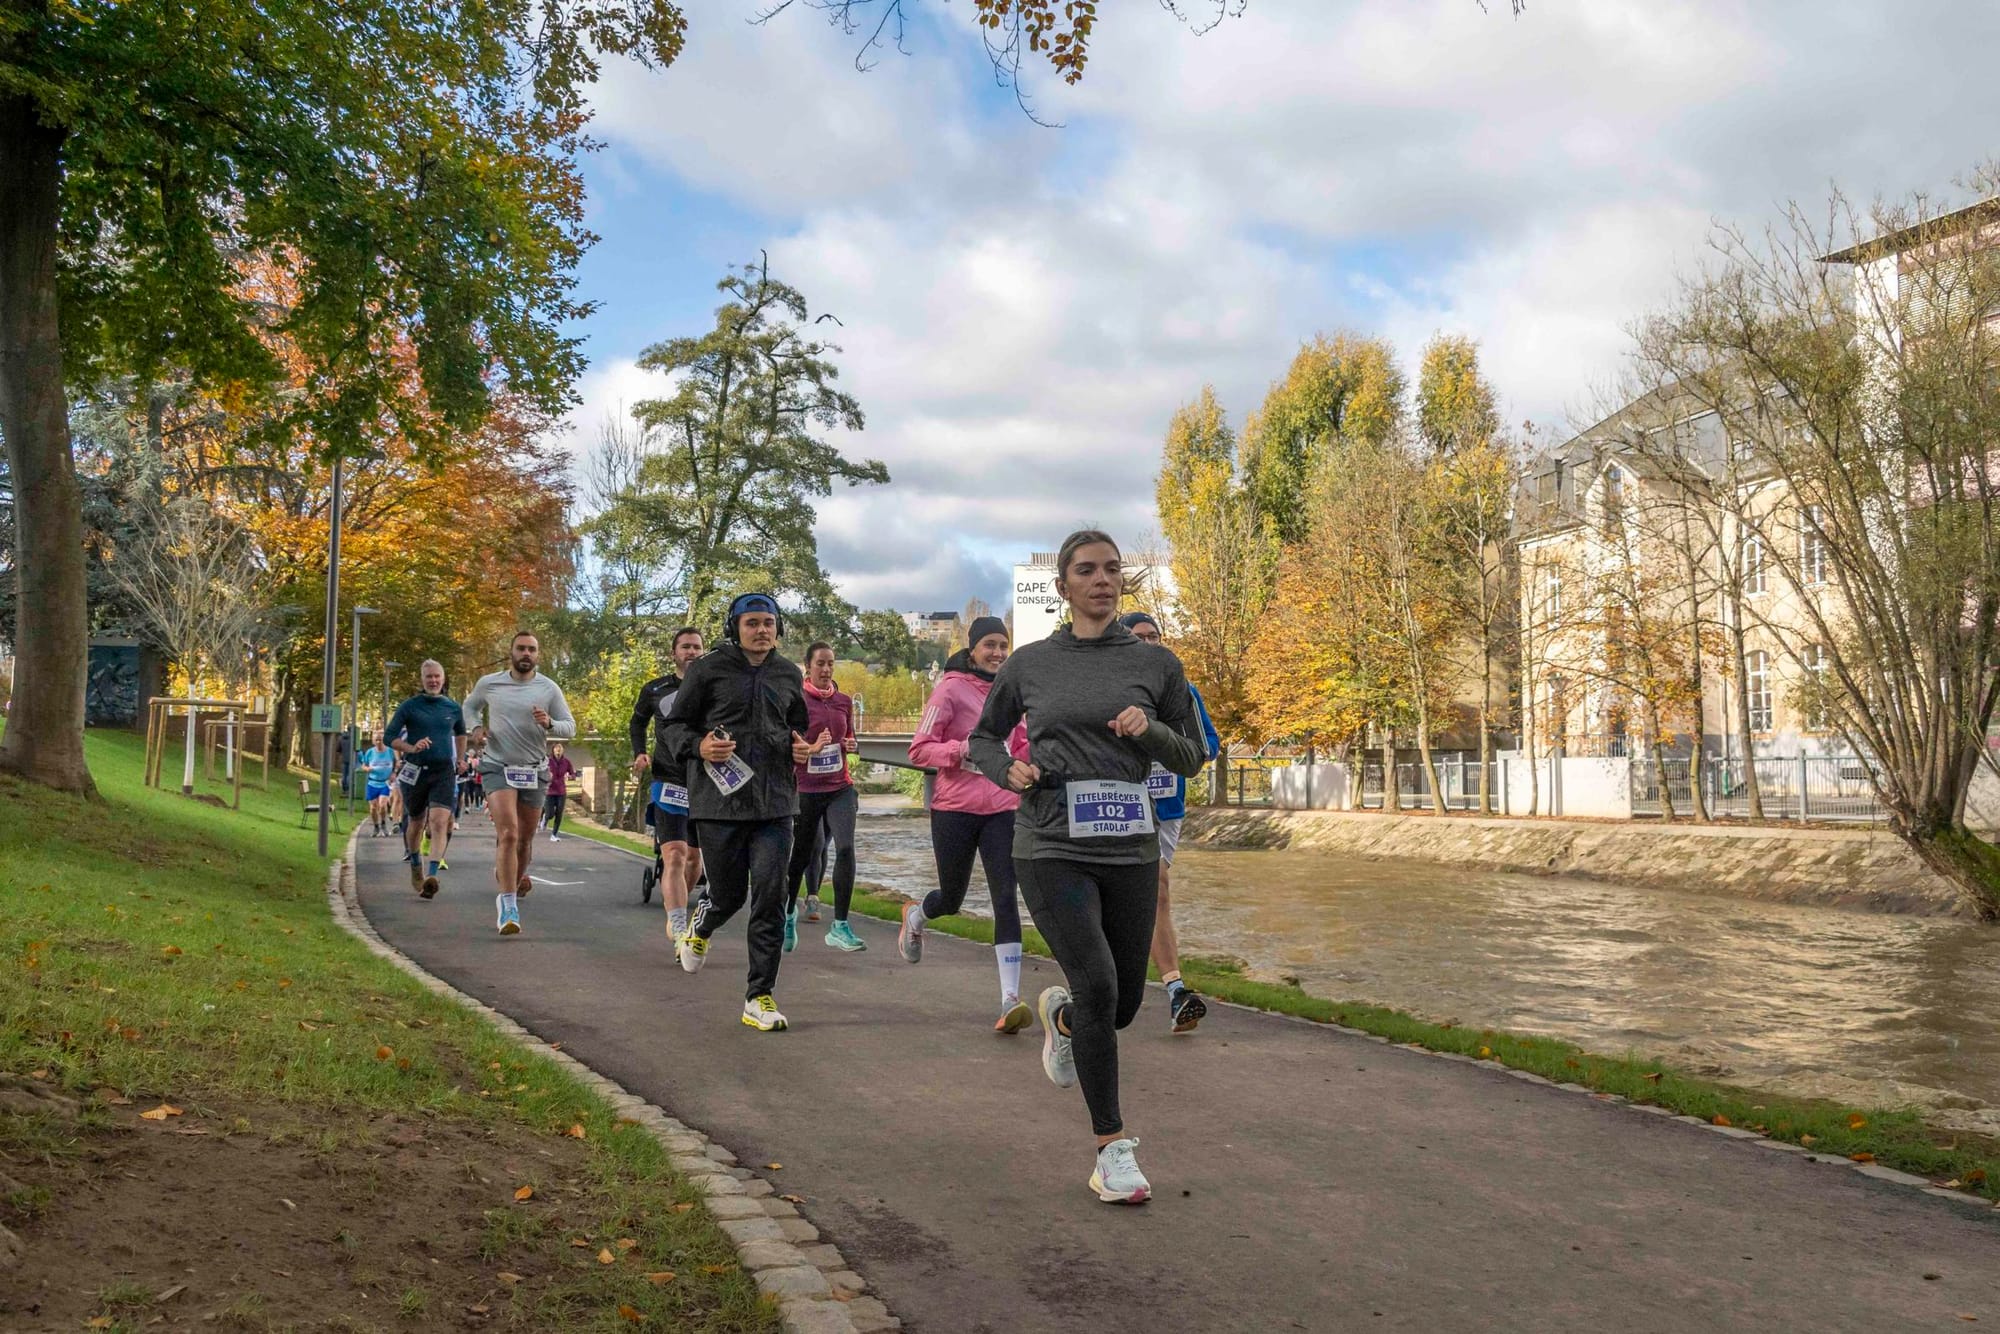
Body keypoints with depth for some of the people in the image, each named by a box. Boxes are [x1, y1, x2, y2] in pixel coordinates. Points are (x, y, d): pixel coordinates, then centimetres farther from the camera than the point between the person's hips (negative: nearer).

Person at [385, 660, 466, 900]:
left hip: (444, 772, 0)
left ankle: (431, 876, -25)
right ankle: (415, 866, 40)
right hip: (415, 772, 0)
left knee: (440, 822, -17)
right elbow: (390, 736, -4)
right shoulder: (409, 706, -1)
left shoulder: (453, 707, 6)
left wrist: (459, 761, 27)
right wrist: (411, 748, -20)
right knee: (416, 823, 14)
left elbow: (460, 733, 25)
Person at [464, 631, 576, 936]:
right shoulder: (488, 683, 3)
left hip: (534, 770, 2)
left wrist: (549, 724, -19)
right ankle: (508, 905, -19)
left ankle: (515, 882, 39)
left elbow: (570, 727, 2)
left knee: (525, 838, 11)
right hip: (497, 766, -2)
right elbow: (470, 706, 22)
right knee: (508, 834, -19)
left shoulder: (549, 688, 1)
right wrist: (476, 727, 1)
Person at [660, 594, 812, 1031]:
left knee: (770, 898, -5)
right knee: (729, 894, 6)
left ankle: (760, 996, 4)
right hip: (720, 800, -3)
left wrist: (800, 748, 6)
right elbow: (674, 726, 4)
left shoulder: (788, 675, 13)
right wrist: (699, 746, -17)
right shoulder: (708, 670, -1)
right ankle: (700, 926, 44)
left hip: (774, 802, 3)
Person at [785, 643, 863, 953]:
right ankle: (789, 912, 38)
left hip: (840, 788, 2)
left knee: (845, 848, -17)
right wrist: (813, 747, -19)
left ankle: (839, 927, -12)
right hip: (807, 789, -2)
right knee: (801, 856, 10)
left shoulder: (843, 701, 8)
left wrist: (850, 745, 0)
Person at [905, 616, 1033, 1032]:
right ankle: (914, 916, 49)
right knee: (952, 899, 12)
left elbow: (1022, 747, 20)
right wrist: (961, 749, -25)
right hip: (955, 810, -3)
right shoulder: (951, 689, -7)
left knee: (1006, 899, -9)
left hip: (1001, 810, 3)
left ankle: (1011, 1000, -10)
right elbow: (919, 749, -9)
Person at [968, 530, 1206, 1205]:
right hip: (1052, 850, -2)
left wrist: (1151, 730, -12)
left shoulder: (1156, 663, 4)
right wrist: (1009, 770, -6)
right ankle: (1113, 1146, -3)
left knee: (1122, 1004, 9)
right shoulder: (1029, 664, 4)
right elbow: (982, 738, 16)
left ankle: (1060, 1015, 46)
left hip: (1130, 850, 2)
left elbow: (1191, 757, 9)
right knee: (1097, 985, -18)